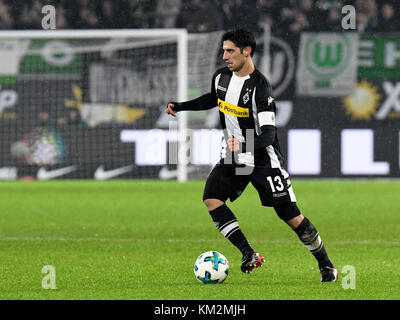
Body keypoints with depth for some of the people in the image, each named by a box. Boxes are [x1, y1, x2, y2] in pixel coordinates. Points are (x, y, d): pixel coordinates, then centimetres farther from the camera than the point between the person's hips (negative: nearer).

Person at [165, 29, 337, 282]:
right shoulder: (222, 76, 1)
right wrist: (181, 107, 18)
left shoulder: (260, 86, -21)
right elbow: (213, 99, 26)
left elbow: (268, 134, -26)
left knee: (291, 216, -5)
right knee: (211, 198, -18)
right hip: (232, 159, 6)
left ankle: (326, 265, 13)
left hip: (263, 160, -6)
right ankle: (249, 254, -15)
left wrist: (244, 145, -41)